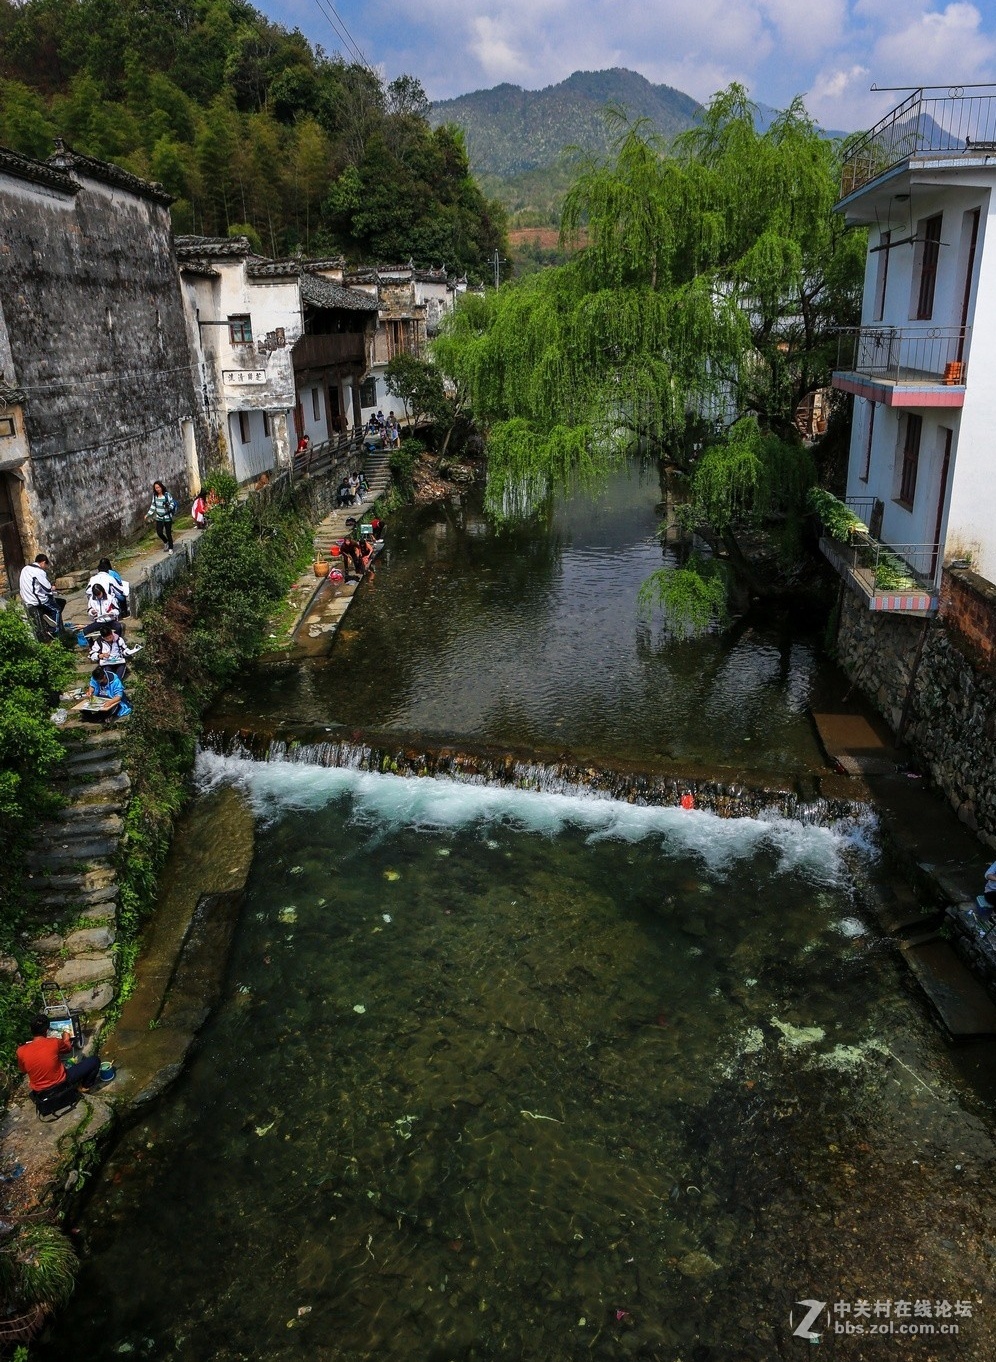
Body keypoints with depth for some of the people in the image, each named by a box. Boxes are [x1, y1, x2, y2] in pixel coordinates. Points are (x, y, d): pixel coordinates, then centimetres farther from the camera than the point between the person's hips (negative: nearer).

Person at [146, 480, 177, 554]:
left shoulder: (167, 494, -12)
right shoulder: (154, 495, 1)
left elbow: (172, 503, -9)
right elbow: (153, 506, 10)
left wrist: (169, 507, -30)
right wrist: (148, 514, 6)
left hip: (167, 517, -4)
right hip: (159, 517, 4)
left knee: (168, 533, 1)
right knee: (159, 532, -2)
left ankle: (170, 548, 16)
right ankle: (166, 542, 28)